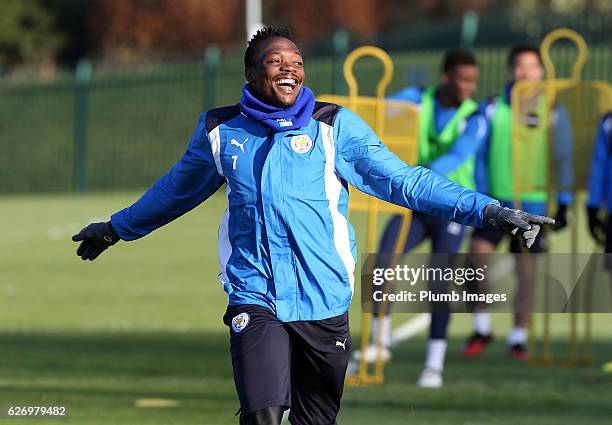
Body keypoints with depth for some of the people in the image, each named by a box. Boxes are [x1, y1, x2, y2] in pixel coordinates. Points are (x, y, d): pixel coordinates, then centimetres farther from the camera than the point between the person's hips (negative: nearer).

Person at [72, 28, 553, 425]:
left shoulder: (334, 126, 2)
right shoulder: (220, 131, 7)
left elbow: (403, 181, -1)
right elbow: (178, 189, 26)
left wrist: (487, 211, -10)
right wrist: (116, 228, 39)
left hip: (324, 302, 1)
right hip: (255, 300, -1)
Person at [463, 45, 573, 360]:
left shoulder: (552, 112, 4)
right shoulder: (492, 108, 5)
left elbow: (564, 158, 7)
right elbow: (478, 154, 9)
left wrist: (563, 204, 4)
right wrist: (479, 194, 3)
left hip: (534, 204, 0)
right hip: (495, 201, 0)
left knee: (526, 268, 2)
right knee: (478, 252, -16)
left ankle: (519, 336, 14)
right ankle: (482, 328, 0)